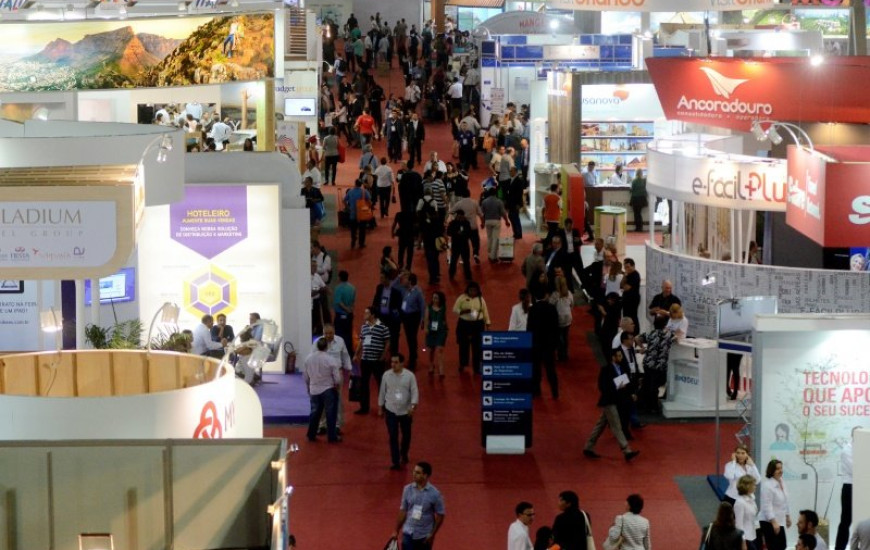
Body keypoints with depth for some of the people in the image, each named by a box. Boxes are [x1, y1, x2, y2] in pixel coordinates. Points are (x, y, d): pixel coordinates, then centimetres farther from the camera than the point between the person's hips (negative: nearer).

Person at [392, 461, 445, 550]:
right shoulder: (408, 489, -4)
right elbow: (403, 511, 6)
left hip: (424, 536, -2)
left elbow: (440, 515, -6)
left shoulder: (434, 494, -14)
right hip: (408, 534, 2)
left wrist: (432, 535, -10)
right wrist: (396, 531, 7)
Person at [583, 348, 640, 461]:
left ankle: (588, 448, 22)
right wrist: (617, 388, -25)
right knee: (617, 427, -8)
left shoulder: (619, 369, 9)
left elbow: (624, 383, 14)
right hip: (608, 402, -8)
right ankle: (627, 452, -11)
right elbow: (602, 387, -18)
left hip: (614, 402, 8)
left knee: (601, 425, 14)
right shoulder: (606, 370, -15)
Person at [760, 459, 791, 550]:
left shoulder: (781, 483, 9)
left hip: (779, 520, 9)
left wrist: (788, 517, 22)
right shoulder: (767, 485, -18)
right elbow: (767, 506, -23)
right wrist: (774, 522, -27)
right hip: (769, 522, -9)